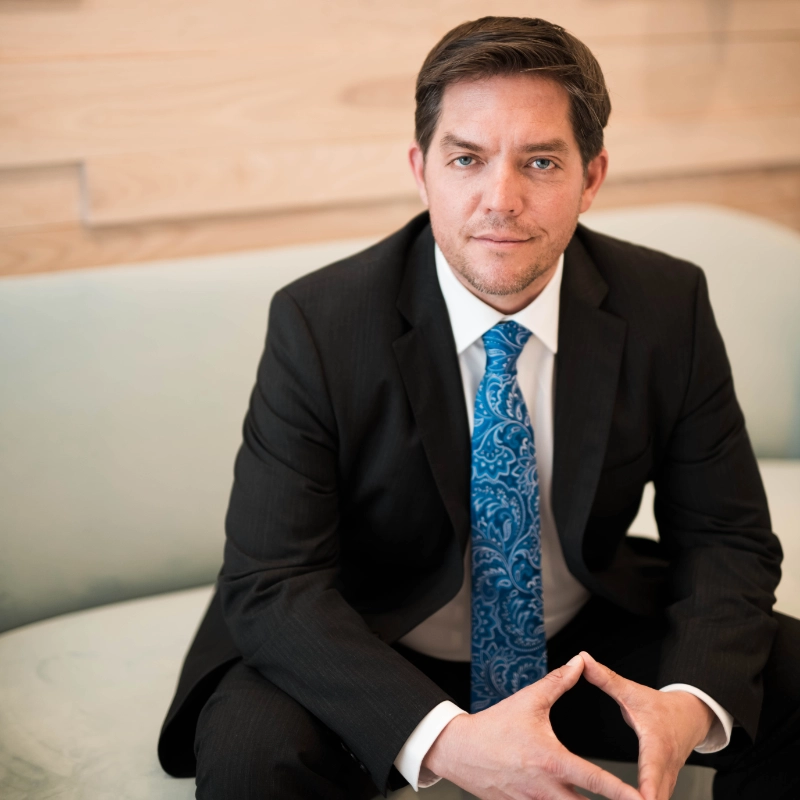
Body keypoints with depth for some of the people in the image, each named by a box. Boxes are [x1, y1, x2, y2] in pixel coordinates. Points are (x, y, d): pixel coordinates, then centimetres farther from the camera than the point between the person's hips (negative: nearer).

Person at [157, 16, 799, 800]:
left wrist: (690, 703, -27)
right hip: (379, 666, -3)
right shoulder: (317, 324, -20)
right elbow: (270, 582, -23)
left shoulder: (669, 305, -11)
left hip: (585, 644, 3)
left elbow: (725, 538, -6)